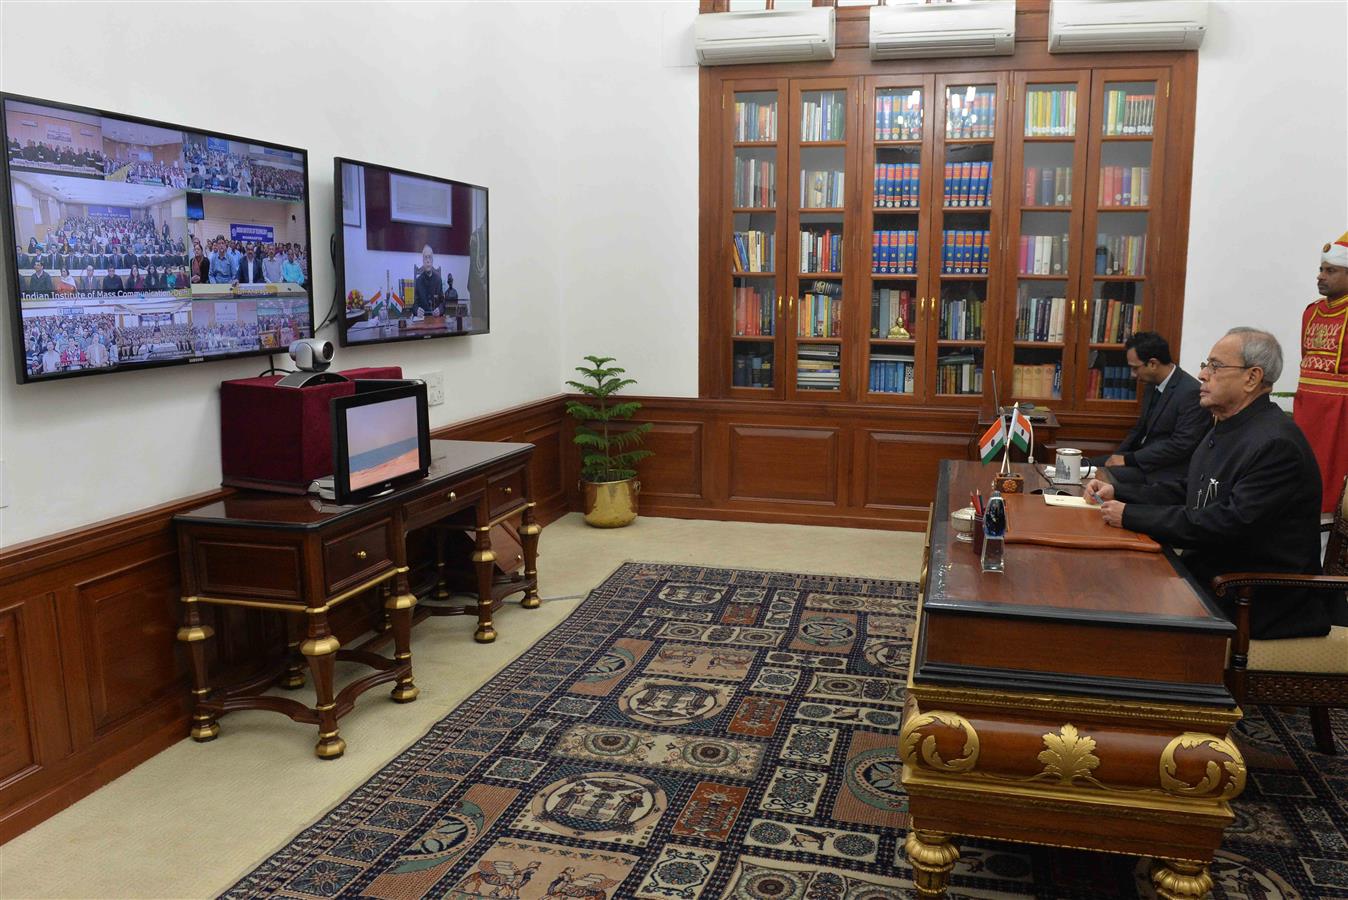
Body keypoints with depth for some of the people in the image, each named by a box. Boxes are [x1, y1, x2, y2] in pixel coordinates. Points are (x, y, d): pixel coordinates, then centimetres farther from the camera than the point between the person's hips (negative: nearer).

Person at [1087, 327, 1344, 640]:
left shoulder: (1276, 443, -21)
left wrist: (1131, 516, -24)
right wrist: (1118, 493, 1)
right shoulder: (1226, 427, 10)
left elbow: (1230, 524, -27)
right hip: (1211, 573, 8)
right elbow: (1187, 491, 16)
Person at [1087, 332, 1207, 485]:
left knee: (1106, 476, -26)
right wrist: (1118, 455, 3)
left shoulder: (1191, 392, -17)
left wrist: (1129, 459, -19)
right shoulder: (1152, 385, 9)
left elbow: (1181, 445, -21)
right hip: (1142, 457, 9)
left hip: (1166, 472, -9)